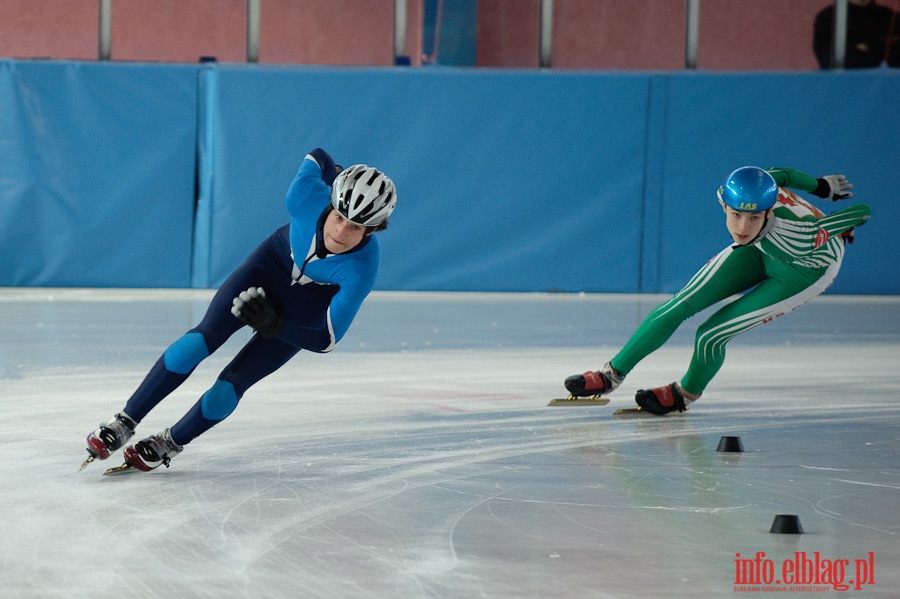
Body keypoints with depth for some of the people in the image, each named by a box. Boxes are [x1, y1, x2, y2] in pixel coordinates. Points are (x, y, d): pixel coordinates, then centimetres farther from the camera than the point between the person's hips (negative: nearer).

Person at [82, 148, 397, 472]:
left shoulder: (362, 268, -38)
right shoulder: (309, 197, -34)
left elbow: (326, 340, -30)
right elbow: (317, 157, -8)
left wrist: (272, 325, -42)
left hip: (307, 308, -2)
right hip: (274, 261, 2)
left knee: (231, 384, -9)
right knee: (202, 339, -16)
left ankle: (169, 444, 16)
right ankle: (124, 423, -5)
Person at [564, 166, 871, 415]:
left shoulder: (794, 234, -44)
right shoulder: (731, 192, -31)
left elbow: (862, 212, -29)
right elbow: (782, 175, -11)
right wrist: (821, 186, 6)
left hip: (807, 269, -5)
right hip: (759, 250, 5)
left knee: (712, 334, -11)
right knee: (680, 306, -4)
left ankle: (686, 393, 20)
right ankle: (611, 375, 12)